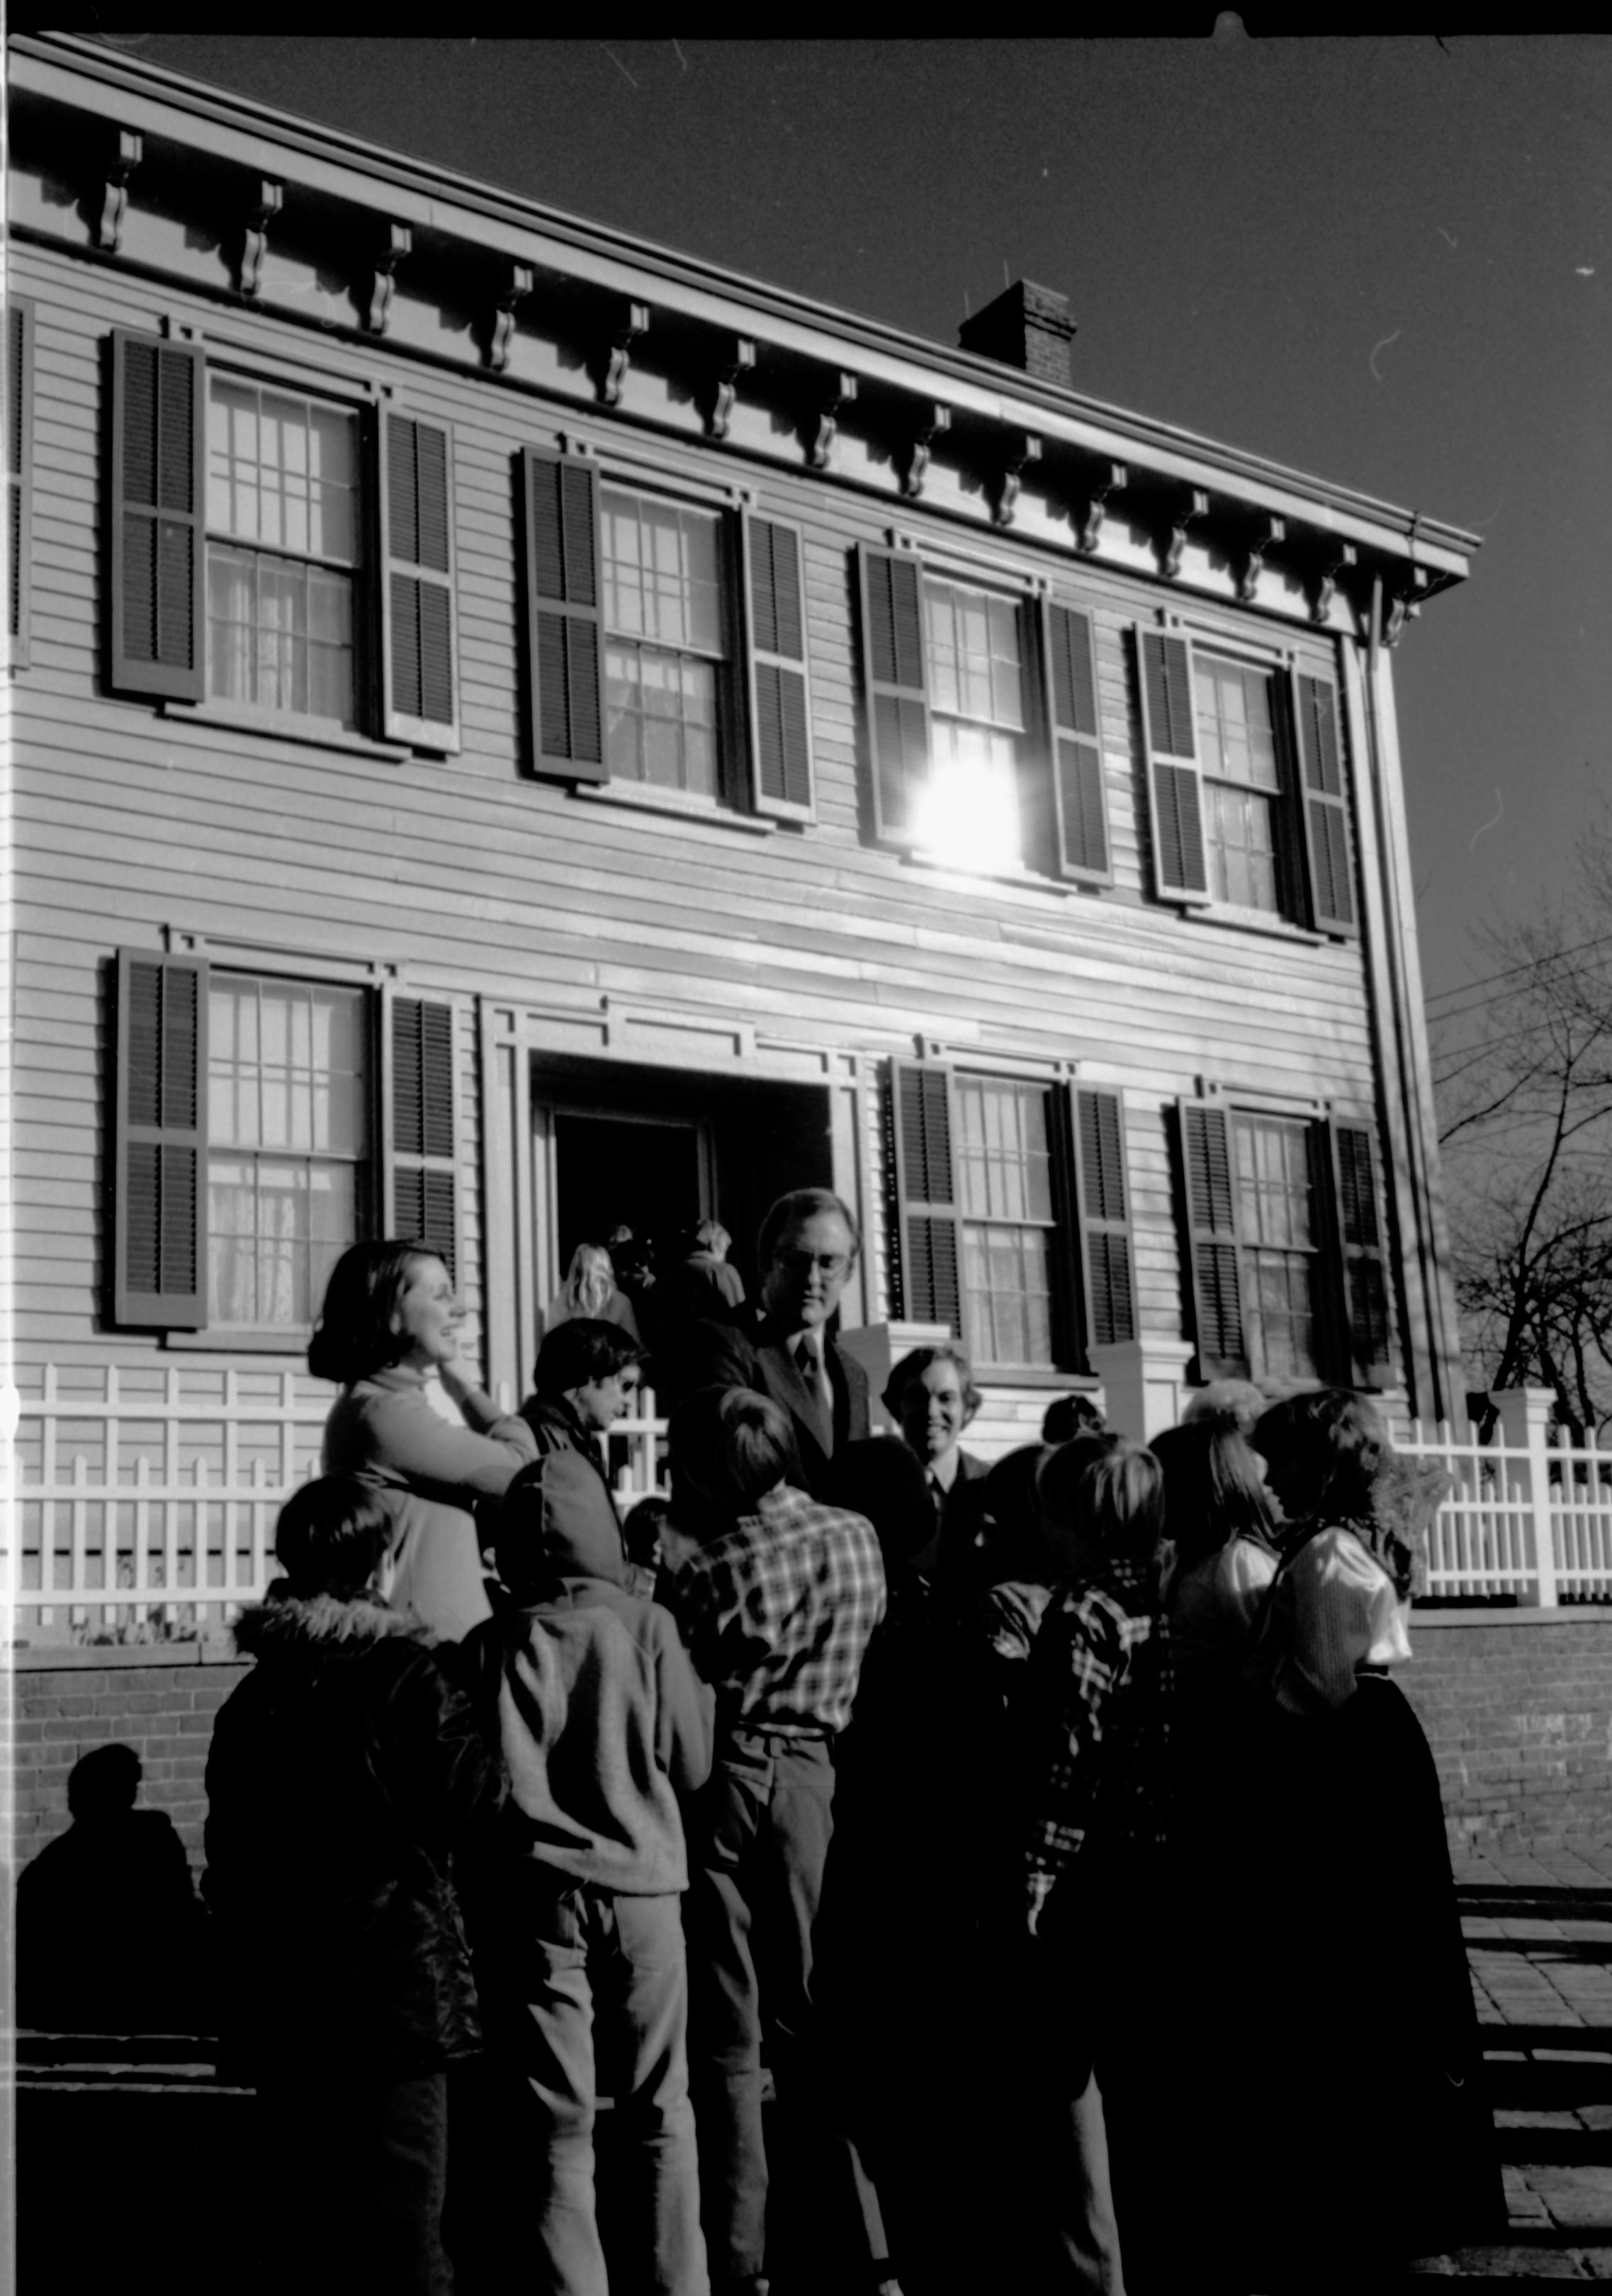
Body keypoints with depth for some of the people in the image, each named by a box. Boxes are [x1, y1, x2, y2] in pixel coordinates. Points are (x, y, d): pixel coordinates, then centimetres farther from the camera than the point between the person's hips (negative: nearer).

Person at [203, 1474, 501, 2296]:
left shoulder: (250, 1696, 6)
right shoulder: (403, 1675, -11)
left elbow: (225, 1857, 11)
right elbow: (473, 1799, -14)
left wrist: (245, 1971, 18)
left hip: (278, 2001, 6)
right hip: (392, 1983, -5)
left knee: (309, 2207, 16)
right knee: (399, 2224, 0)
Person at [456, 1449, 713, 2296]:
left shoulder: (490, 1647, -4)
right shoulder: (646, 1626, -6)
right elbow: (691, 1763, 0)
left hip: (536, 1893, 0)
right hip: (641, 1887, 0)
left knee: (556, 2122, 6)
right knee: (659, 2108, 14)